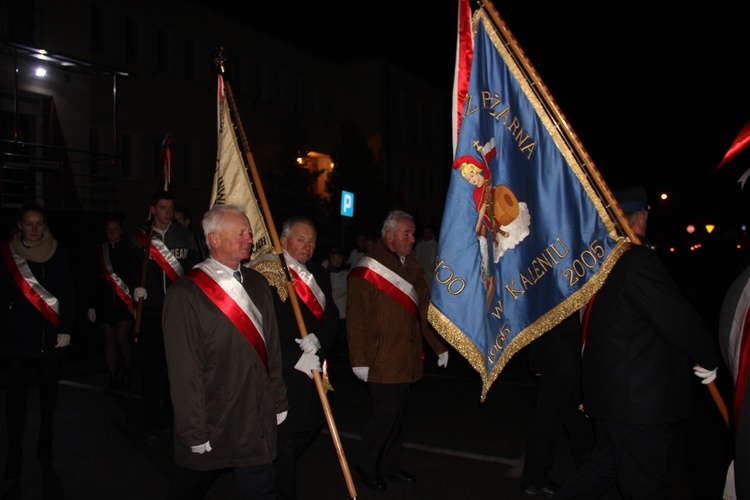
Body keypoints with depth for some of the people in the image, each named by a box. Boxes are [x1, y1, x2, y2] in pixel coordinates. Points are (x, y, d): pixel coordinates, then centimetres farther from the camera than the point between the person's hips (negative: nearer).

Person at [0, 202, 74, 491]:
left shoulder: (58, 253, -1)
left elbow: (68, 294, -1)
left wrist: (66, 330, -5)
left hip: (50, 336, 1)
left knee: (48, 391, 14)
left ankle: (45, 444, 33)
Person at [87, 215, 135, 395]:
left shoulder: (129, 249, -2)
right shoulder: (99, 250, 7)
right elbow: (95, 279, 10)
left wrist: (134, 301, -12)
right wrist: (91, 305, 9)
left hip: (125, 302, -3)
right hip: (105, 301, 3)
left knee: (122, 338, -7)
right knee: (109, 340, 7)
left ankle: (126, 372, 15)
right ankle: (113, 378, 16)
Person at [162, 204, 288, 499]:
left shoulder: (257, 283, 6)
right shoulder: (185, 294, -13)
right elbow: (184, 372, -14)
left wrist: (278, 403, 11)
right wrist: (194, 433, -13)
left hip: (258, 422, 5)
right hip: (210, 425, -4)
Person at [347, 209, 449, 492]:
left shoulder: (411, 267, 11)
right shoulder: (367, 269, -11)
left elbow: (424, 310, 14)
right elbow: (356, 318, -13)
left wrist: (439, 346, 13)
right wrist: (359, 360, -14)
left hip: (407, 359, 7)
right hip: (381, 360, -7)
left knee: (398, 412, 14)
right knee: (387, 411, -5)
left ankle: (390, 465, 30)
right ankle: (365, 465, 17)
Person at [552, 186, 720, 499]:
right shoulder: (638, 260, -20)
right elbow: (679, 319, -21)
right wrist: (708, 358, -4)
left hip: (609, 389, 9)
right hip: (638, 398, -9)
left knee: (606, 465, 23)